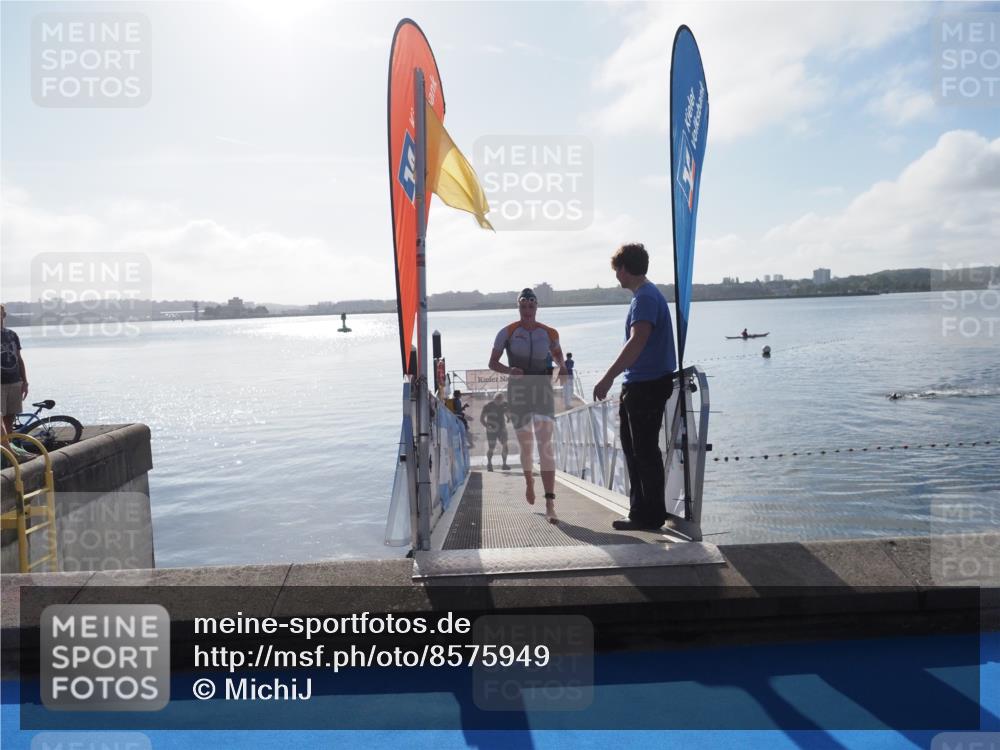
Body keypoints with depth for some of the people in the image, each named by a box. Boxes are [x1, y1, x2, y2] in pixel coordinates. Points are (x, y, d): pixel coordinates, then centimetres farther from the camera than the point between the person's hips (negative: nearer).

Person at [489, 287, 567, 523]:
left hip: (542, 390, 0)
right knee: (525, 446, 12)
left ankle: (550, 504, -18)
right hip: (518, 392, 0)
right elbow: (492, 363, 0)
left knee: (545, 444, -14)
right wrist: (509, 370, -21)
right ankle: (529, 481, 45)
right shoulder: (507, 333, -1)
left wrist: (562, 367, -2)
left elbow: (557, 355, 21)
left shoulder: (549, 333, 4)